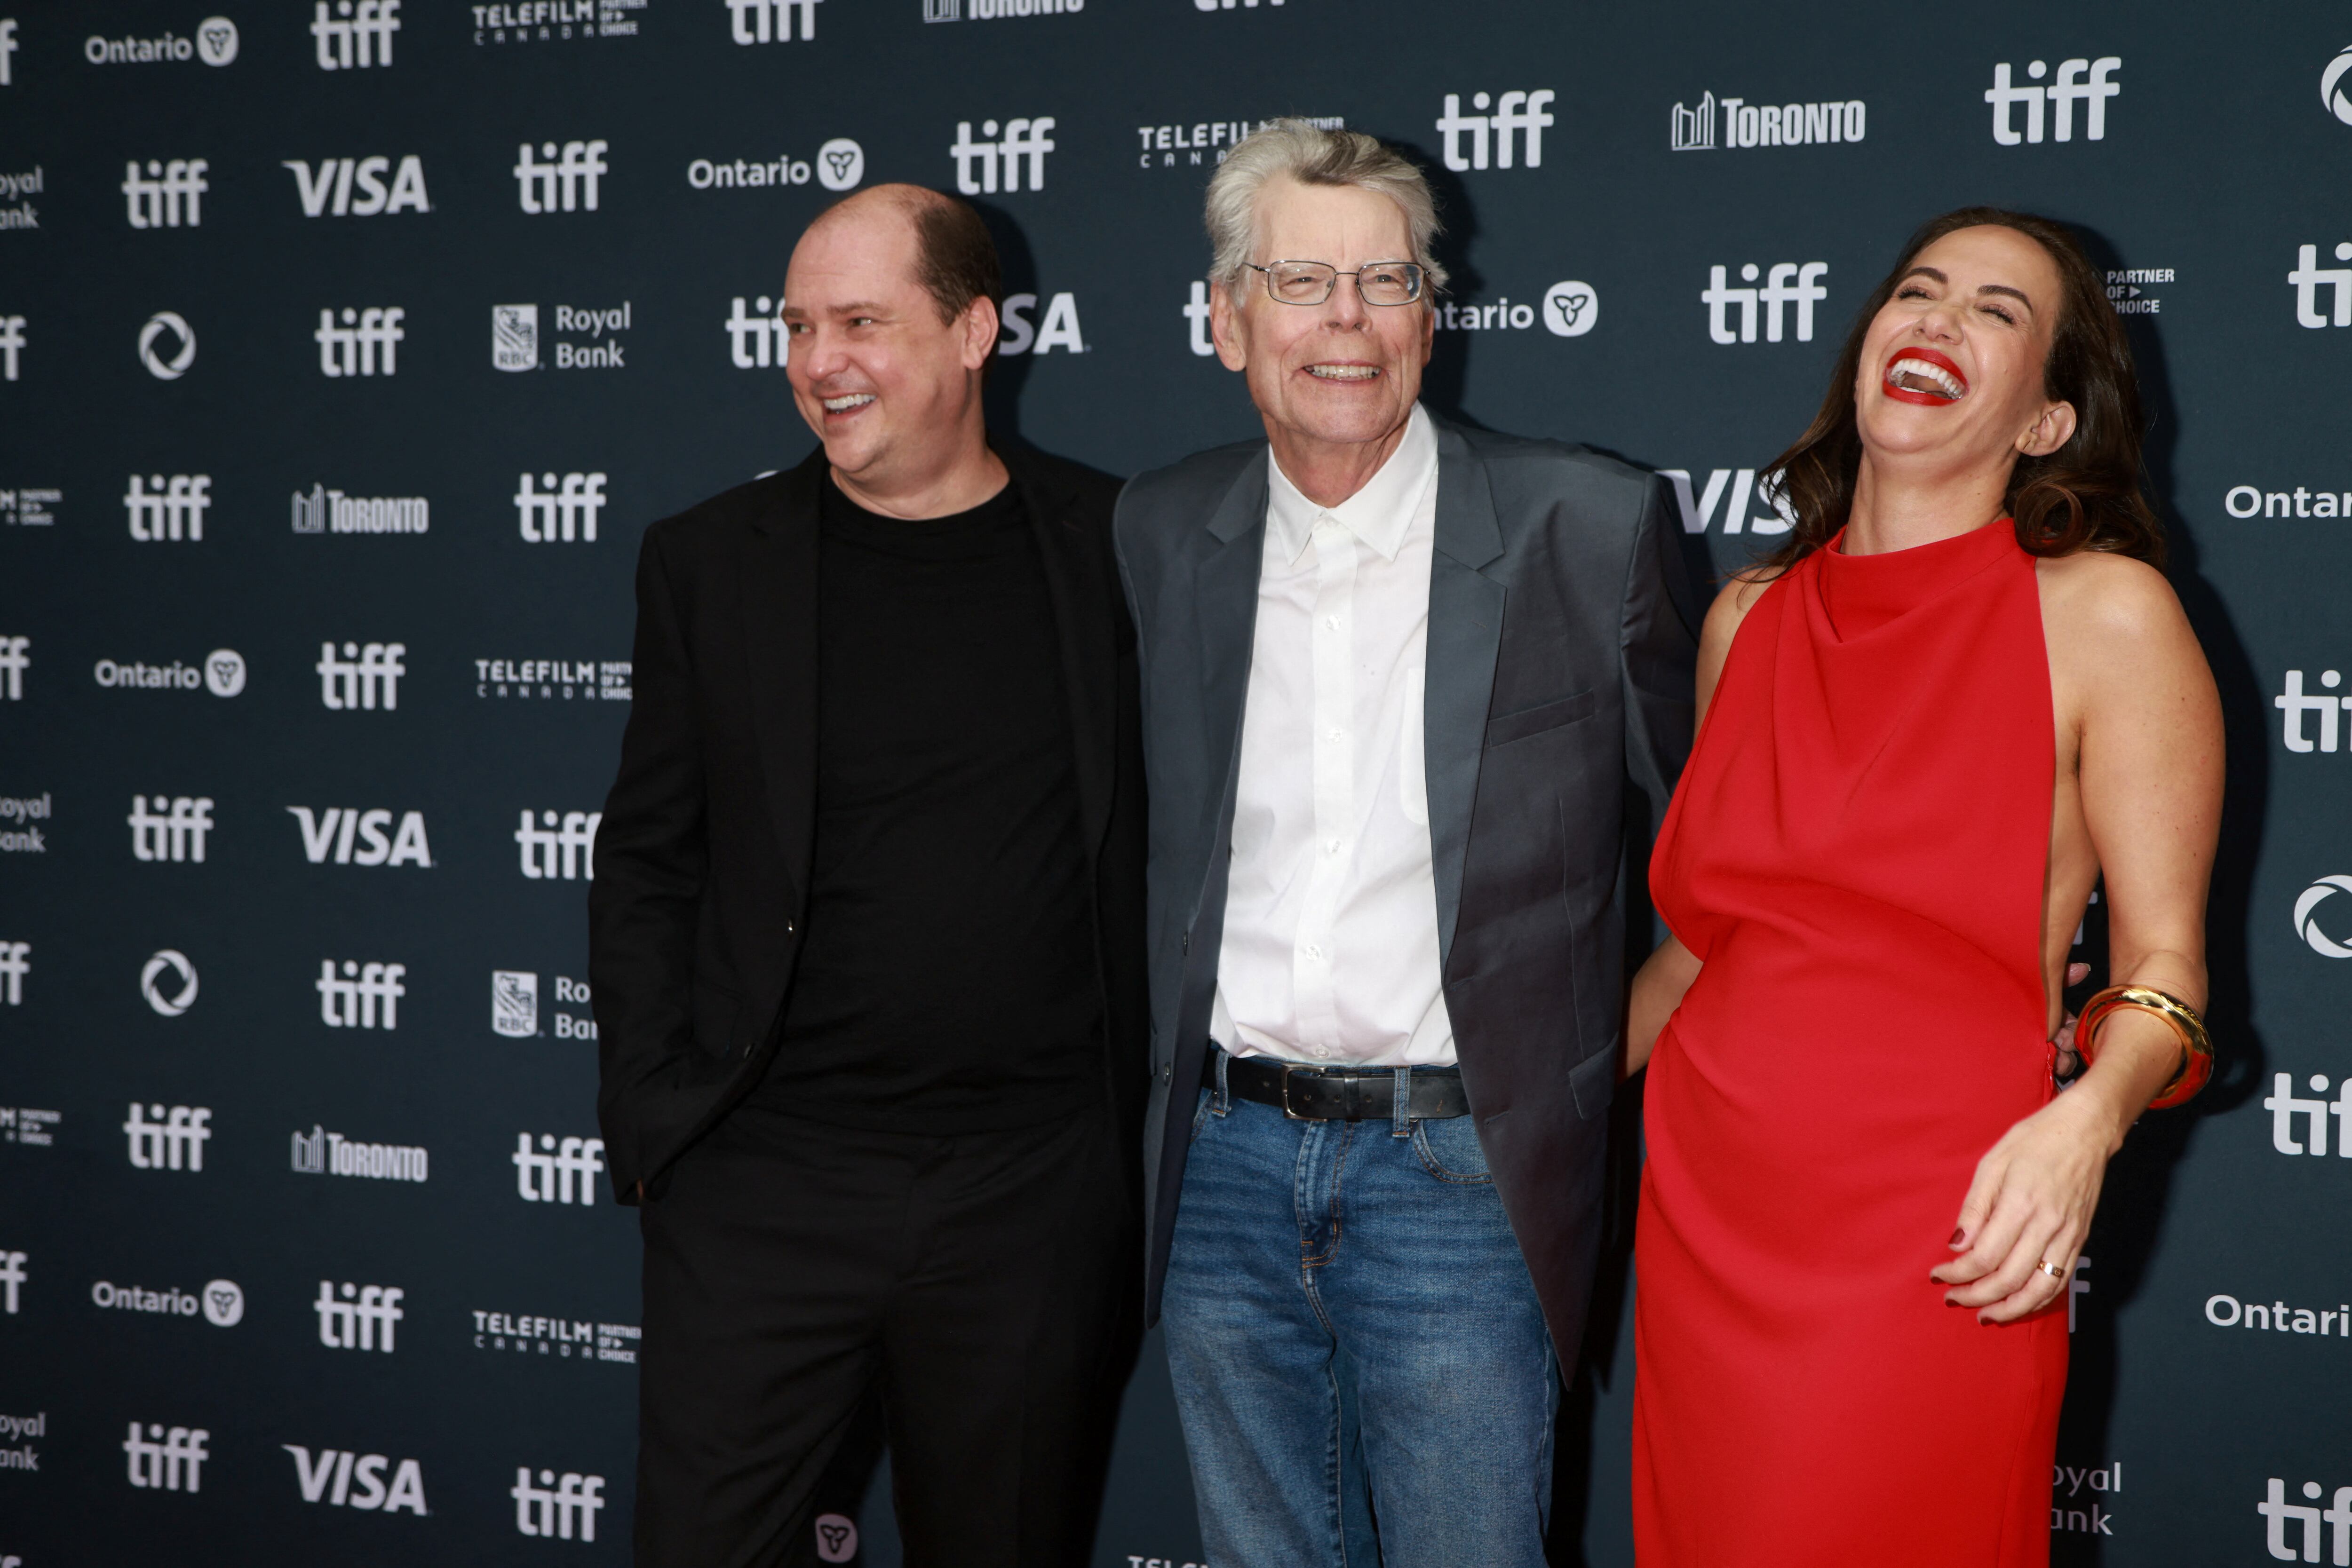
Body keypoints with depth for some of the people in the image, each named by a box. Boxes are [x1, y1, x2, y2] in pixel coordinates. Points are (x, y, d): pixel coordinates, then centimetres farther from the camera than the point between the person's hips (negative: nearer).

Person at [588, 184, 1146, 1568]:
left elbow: (1173, 847, 6)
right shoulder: (711, 561, 5)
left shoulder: (1115, 551, 2)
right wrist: (653, 1115, -2)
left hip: (1034, 1194, 0)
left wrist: (1150, 1127, 1)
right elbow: (646, 865, 7)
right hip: (765, 1183, 0)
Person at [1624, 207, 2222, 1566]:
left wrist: (2084, 1122, -25)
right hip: (1704, 1214, 5)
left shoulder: (2108, 615, -5)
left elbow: (2164, 969, -6)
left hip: (1932, 1252, -4)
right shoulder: (1749, 619, 9)